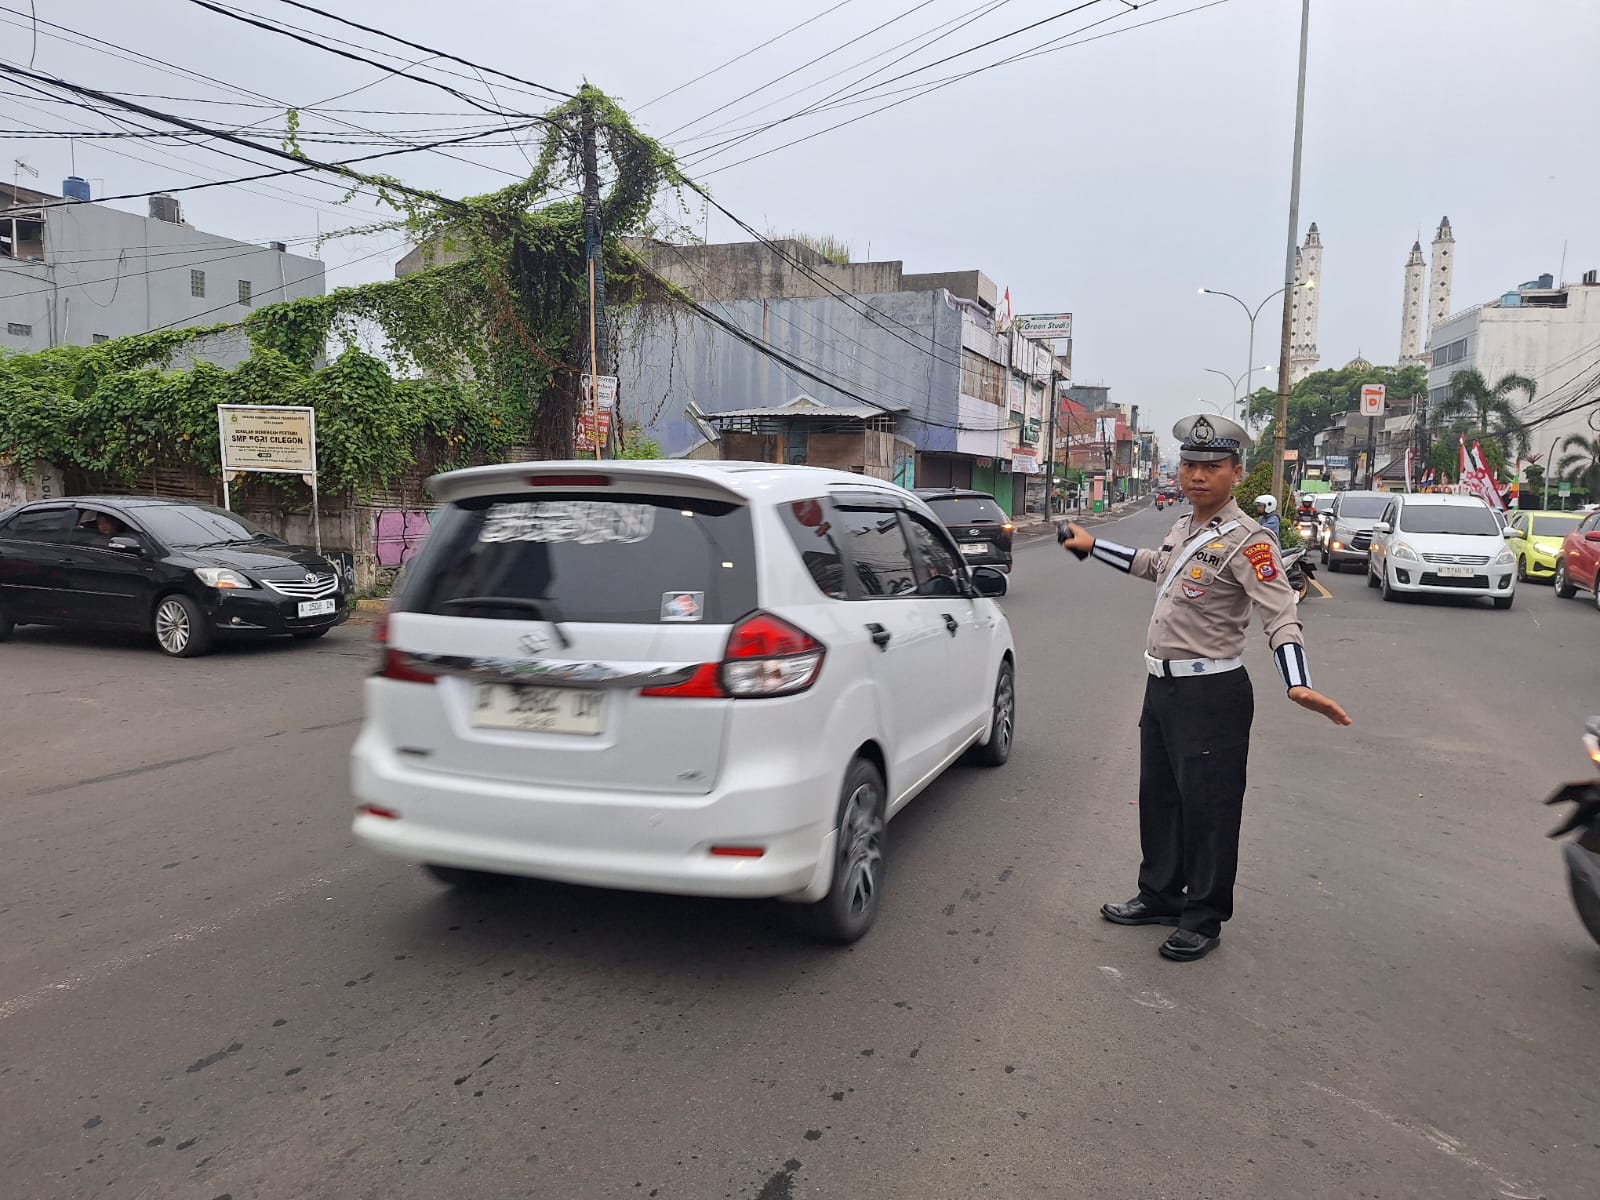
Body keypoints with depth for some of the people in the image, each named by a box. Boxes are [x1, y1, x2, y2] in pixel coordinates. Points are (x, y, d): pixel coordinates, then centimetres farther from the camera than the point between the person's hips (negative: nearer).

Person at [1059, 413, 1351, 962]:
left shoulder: (1245, 540, -16)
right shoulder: (1183, 527, 10)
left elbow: (1281, 615, -25)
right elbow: (1153, 564, 32)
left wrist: (1298, 685, -40)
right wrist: (1093, 546, 38)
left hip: (1211, 695, -9)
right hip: (1161, 686, 9)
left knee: (1207, 809, 2)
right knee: (1157, 797, 19)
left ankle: (1203, 920, 18)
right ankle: (1160, 896, 36)